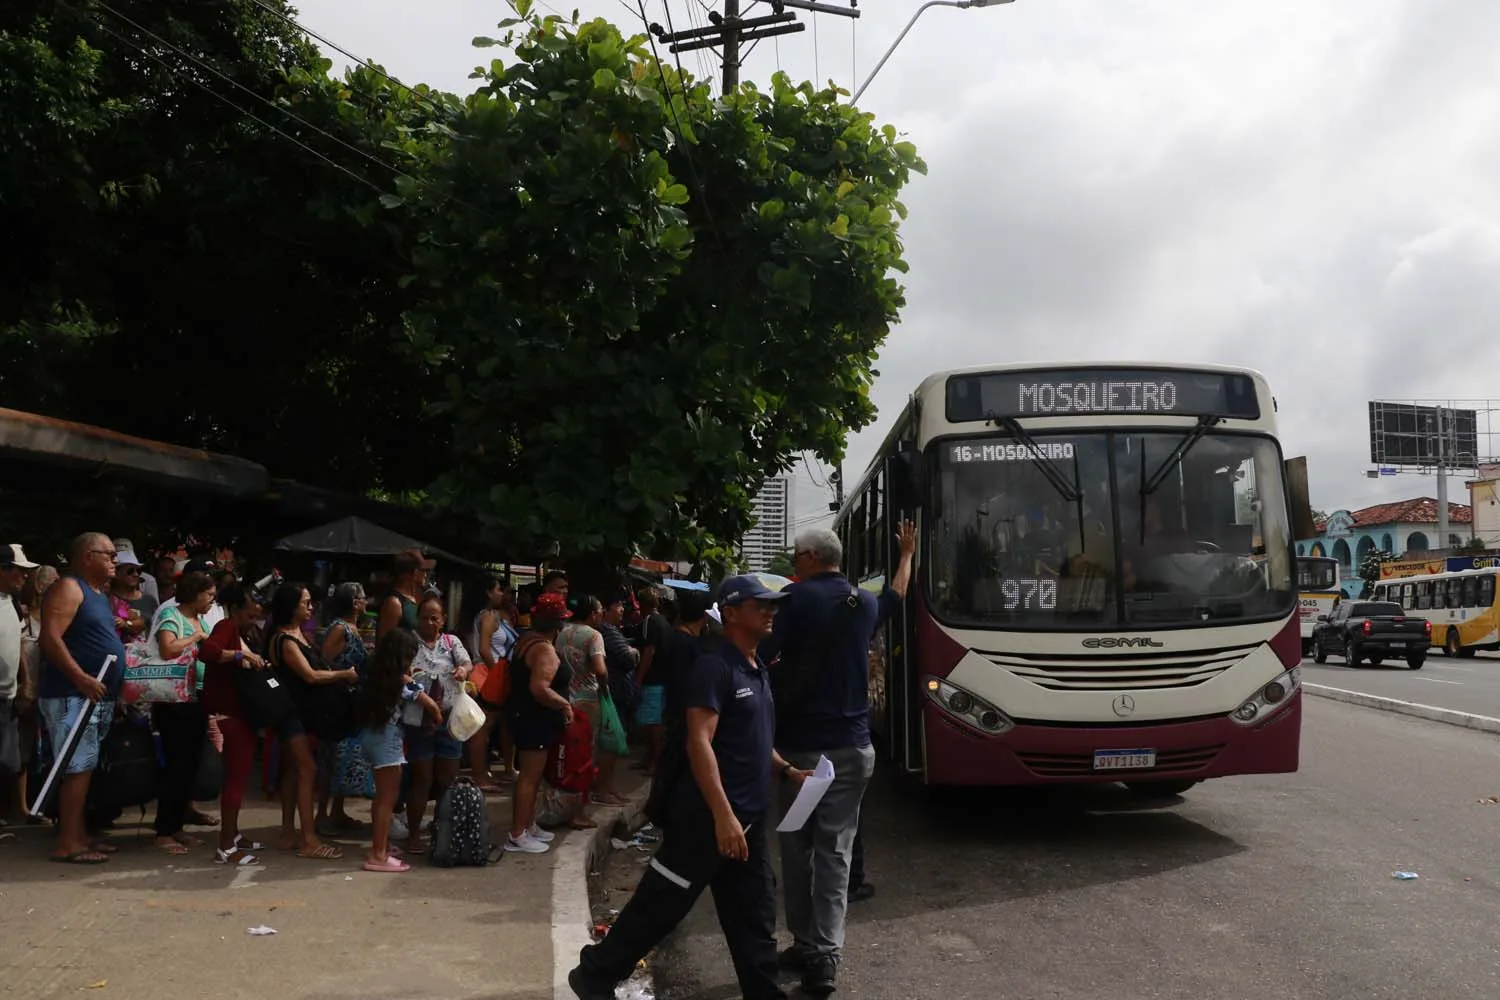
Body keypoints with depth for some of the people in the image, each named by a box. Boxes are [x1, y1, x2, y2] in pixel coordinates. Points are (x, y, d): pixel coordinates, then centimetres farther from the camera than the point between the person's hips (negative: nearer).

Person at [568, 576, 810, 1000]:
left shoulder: (758, 671, 14)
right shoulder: (715, 666, -13)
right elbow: (699, 742, -22)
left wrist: (788, 771, 10)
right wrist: (723, 814, -28)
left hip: (751, 819, 8)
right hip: (711, 816, -8)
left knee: (755, 920, 11)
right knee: (660, 903, 2)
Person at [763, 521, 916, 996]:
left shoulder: (797, 598, -10)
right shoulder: (864, 602, 8)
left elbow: (760, 656, -20)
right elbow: (896, 597, 32)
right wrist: (906, 554, 46)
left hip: (801, 744, -4)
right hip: (853, 747, 4)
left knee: (798, 849, 9)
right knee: (835, 852, 4)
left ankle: (806, 945, 17)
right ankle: (824, 956, -1)